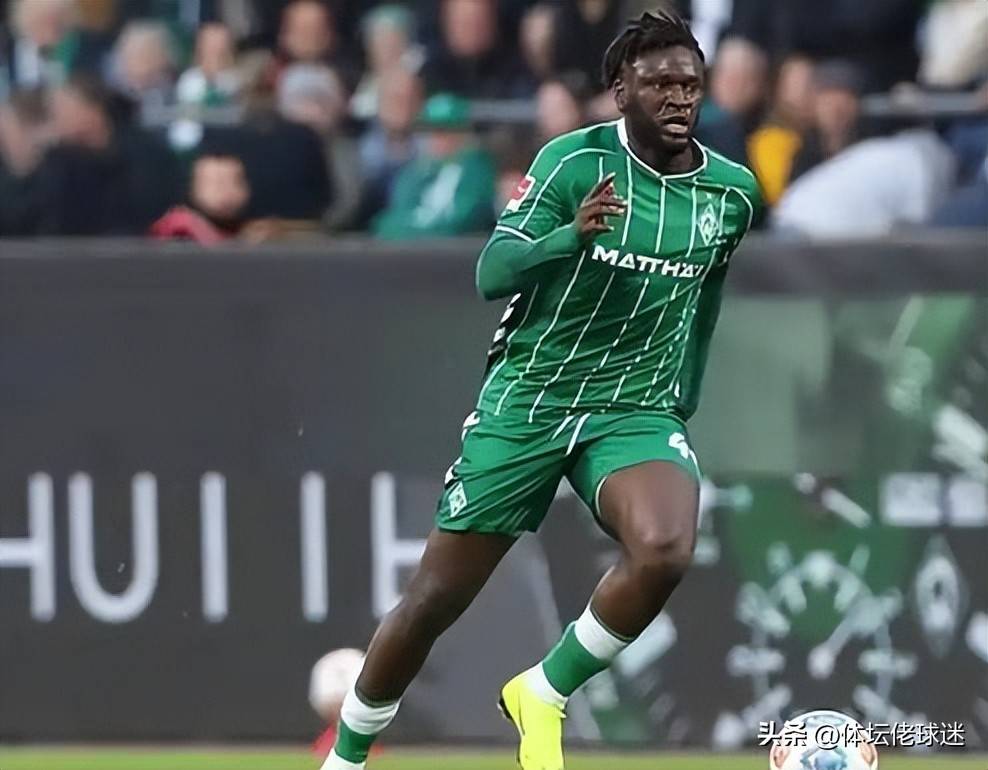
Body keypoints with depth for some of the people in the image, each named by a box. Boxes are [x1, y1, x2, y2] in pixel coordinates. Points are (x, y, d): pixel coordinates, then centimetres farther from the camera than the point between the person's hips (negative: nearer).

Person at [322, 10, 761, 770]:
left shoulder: (734, 192, 0)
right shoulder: (575, 161, -13)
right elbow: (493, 273, -20)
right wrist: (572, 234, -37)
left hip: (638, 412, 2)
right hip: (527, 398, -2)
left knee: (665, 549, -30)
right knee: (435, 599, 2)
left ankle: (545, 694, -7)